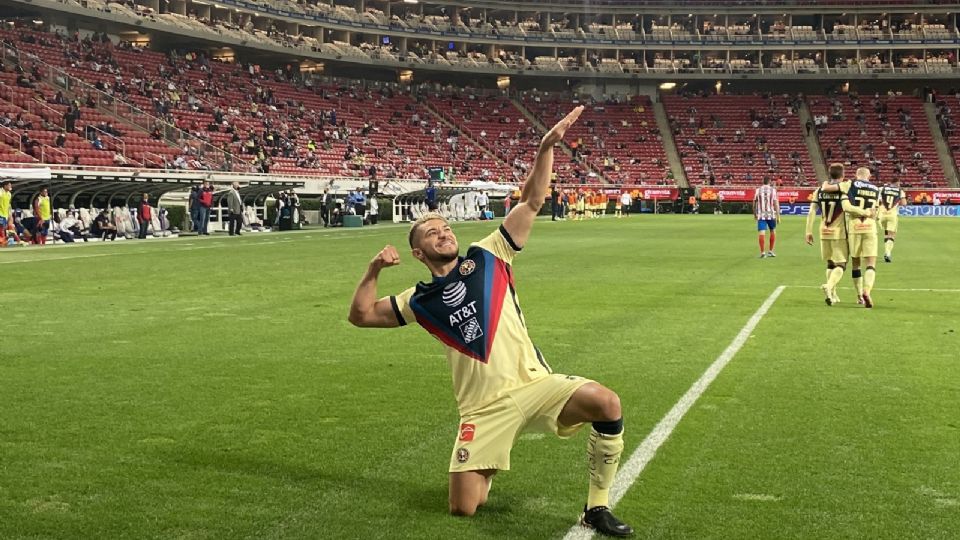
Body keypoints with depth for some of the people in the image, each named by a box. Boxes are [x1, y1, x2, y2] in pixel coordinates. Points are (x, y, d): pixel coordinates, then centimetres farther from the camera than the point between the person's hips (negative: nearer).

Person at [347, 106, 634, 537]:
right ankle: (484, 470, 33)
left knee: (605, 403, -28)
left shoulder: (488, 257, 8)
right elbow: (360, 316, 12)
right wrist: (374, 270, -3)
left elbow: (532, 201, 4)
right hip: (485, 406, 0)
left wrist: (546, 147, -7)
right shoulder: (420, 301, 10)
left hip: (534, 384, 0)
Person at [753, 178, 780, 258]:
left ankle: (762, 252, -11)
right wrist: (778, 216, -4)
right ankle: (770, 251, 21)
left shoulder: (758, 190, 3)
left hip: (761, 215, 0)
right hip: (771, 214, 0)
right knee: (773, 231, 18)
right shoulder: (773, 190, -3)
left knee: (761, 233, -4)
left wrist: (755, 214, 22)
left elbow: (754, 203, 9)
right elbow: (776, 203, -7)